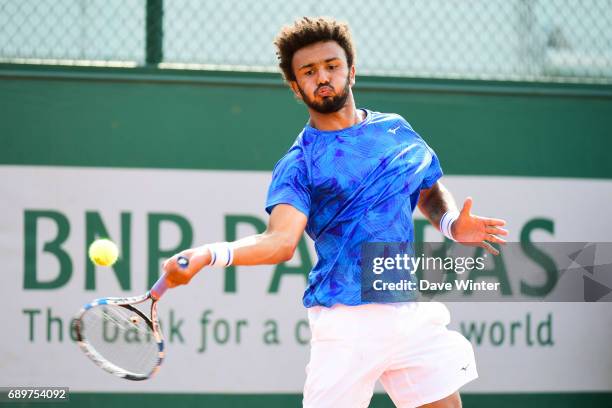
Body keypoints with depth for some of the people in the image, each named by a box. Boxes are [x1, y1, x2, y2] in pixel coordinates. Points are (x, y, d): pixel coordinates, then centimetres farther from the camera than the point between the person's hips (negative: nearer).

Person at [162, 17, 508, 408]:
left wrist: (451, 223, 2)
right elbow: (281, 240, -17)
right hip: (347, 322, -4)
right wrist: (209, 254, -34)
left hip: (412, 313, 4)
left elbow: (431, 192, 26)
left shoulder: (396, 129, 11)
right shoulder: (299, 164, -3)